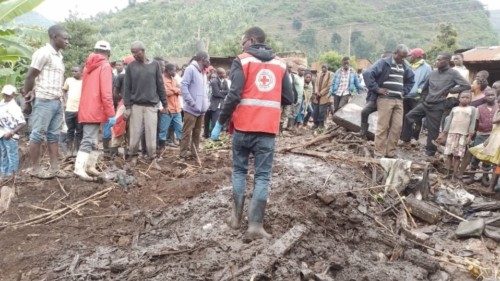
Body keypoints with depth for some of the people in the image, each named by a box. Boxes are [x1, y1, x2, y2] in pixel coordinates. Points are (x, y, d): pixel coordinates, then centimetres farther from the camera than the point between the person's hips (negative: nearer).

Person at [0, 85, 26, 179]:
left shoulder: (15, 107, -14)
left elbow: (22, 123, -17)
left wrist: (11, 133, -21)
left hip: (10, 136, -7)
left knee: (12, 155, 0)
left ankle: (11, 173, 8)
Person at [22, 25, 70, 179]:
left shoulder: (58, 55, 15)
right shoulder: (44, 53, -11)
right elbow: (30, 76, -10)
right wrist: (27, 94, 1)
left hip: (57, 101, 8)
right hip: (44, 101, -8)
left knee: (54, 135, 9)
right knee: (38, 135, 0)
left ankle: (54, 168, 13)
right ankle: (34, 168, 8)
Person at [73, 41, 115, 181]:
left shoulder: (88, 65, 18)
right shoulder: (105, 66, -8)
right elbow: (106, 92, -16)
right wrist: (111, 114, -16)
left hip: (86, 109, 8)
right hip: (95, 110, -8)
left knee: (93, 140, 14)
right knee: (89, 140, -12)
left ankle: (90, 166, 15)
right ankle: (79, 168, -17)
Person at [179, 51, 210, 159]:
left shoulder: (203, 72, 17)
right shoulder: (191, 69, -9)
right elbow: (184, 86, -16)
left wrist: (206, 103, 10)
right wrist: (191, 102, -20)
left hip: (201, 109, 8)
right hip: (191, 108, -8)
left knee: (197, 132, 13)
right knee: (187, 132, -3)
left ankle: (195, 152, 21)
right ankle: (183, 154, 3)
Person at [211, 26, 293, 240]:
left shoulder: (242, 61, -1)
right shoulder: (280, 64, 11)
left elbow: (234, 95, -12)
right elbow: (289, 99, 10)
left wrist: (220, 123, -6)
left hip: (243, 126, -1)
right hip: (268, 129, 2)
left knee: (239, 170, 16)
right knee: (262, 176, 4)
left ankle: (236, 217, 21)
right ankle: (255, 226, 0)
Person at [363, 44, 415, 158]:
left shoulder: (405, 67, 17)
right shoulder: (384, 63, -4)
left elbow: (411, 80, 34)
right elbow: (367, 74, -15)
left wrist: (404, 91, 19)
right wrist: (376, 89, -14)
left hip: (399, 100, 6)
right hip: (385, 99, -6)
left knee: (397, 127, 3)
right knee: (383, 127, -6)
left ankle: (390, 152, 12)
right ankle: (379, 153, -1)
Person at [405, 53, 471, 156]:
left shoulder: (453, 73, -8)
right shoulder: (433, 73, 8)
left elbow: (467, 86, -13)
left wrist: (451, 90, -10)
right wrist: (424, 96, 12)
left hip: (437, 106, -6)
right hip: (425, 103, 6)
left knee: (433, 130, 0)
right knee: (408, 116, 3)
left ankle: (430, 152, 12)